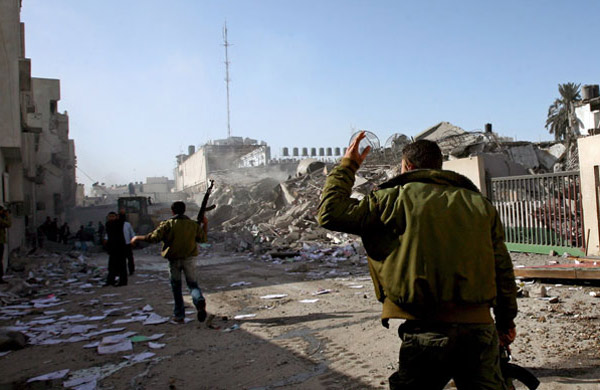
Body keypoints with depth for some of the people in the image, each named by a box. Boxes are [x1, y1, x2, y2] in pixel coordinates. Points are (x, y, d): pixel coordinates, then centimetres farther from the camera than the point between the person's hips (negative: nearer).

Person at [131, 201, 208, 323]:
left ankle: (179, 315, 15)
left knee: (176, 287, 12)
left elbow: (153, 237, -14)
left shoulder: (168, 224, -7)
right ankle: (199, 301, -21)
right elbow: (202, 239, 13)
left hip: (174, 260, -1)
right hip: (188, 259, 1)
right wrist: (205, 225, 26)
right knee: (192, 284, 10)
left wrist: (138, 238, 0)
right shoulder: (193, 224, 1)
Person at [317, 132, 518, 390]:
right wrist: (506, 318, 24)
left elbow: (331, 213, -1)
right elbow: (502, 268, 12)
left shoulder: (397, 198, -2)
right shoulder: (480, 203, 12)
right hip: (479, 327, 4)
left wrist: (347, 166, 11)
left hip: (427, 330, -4)